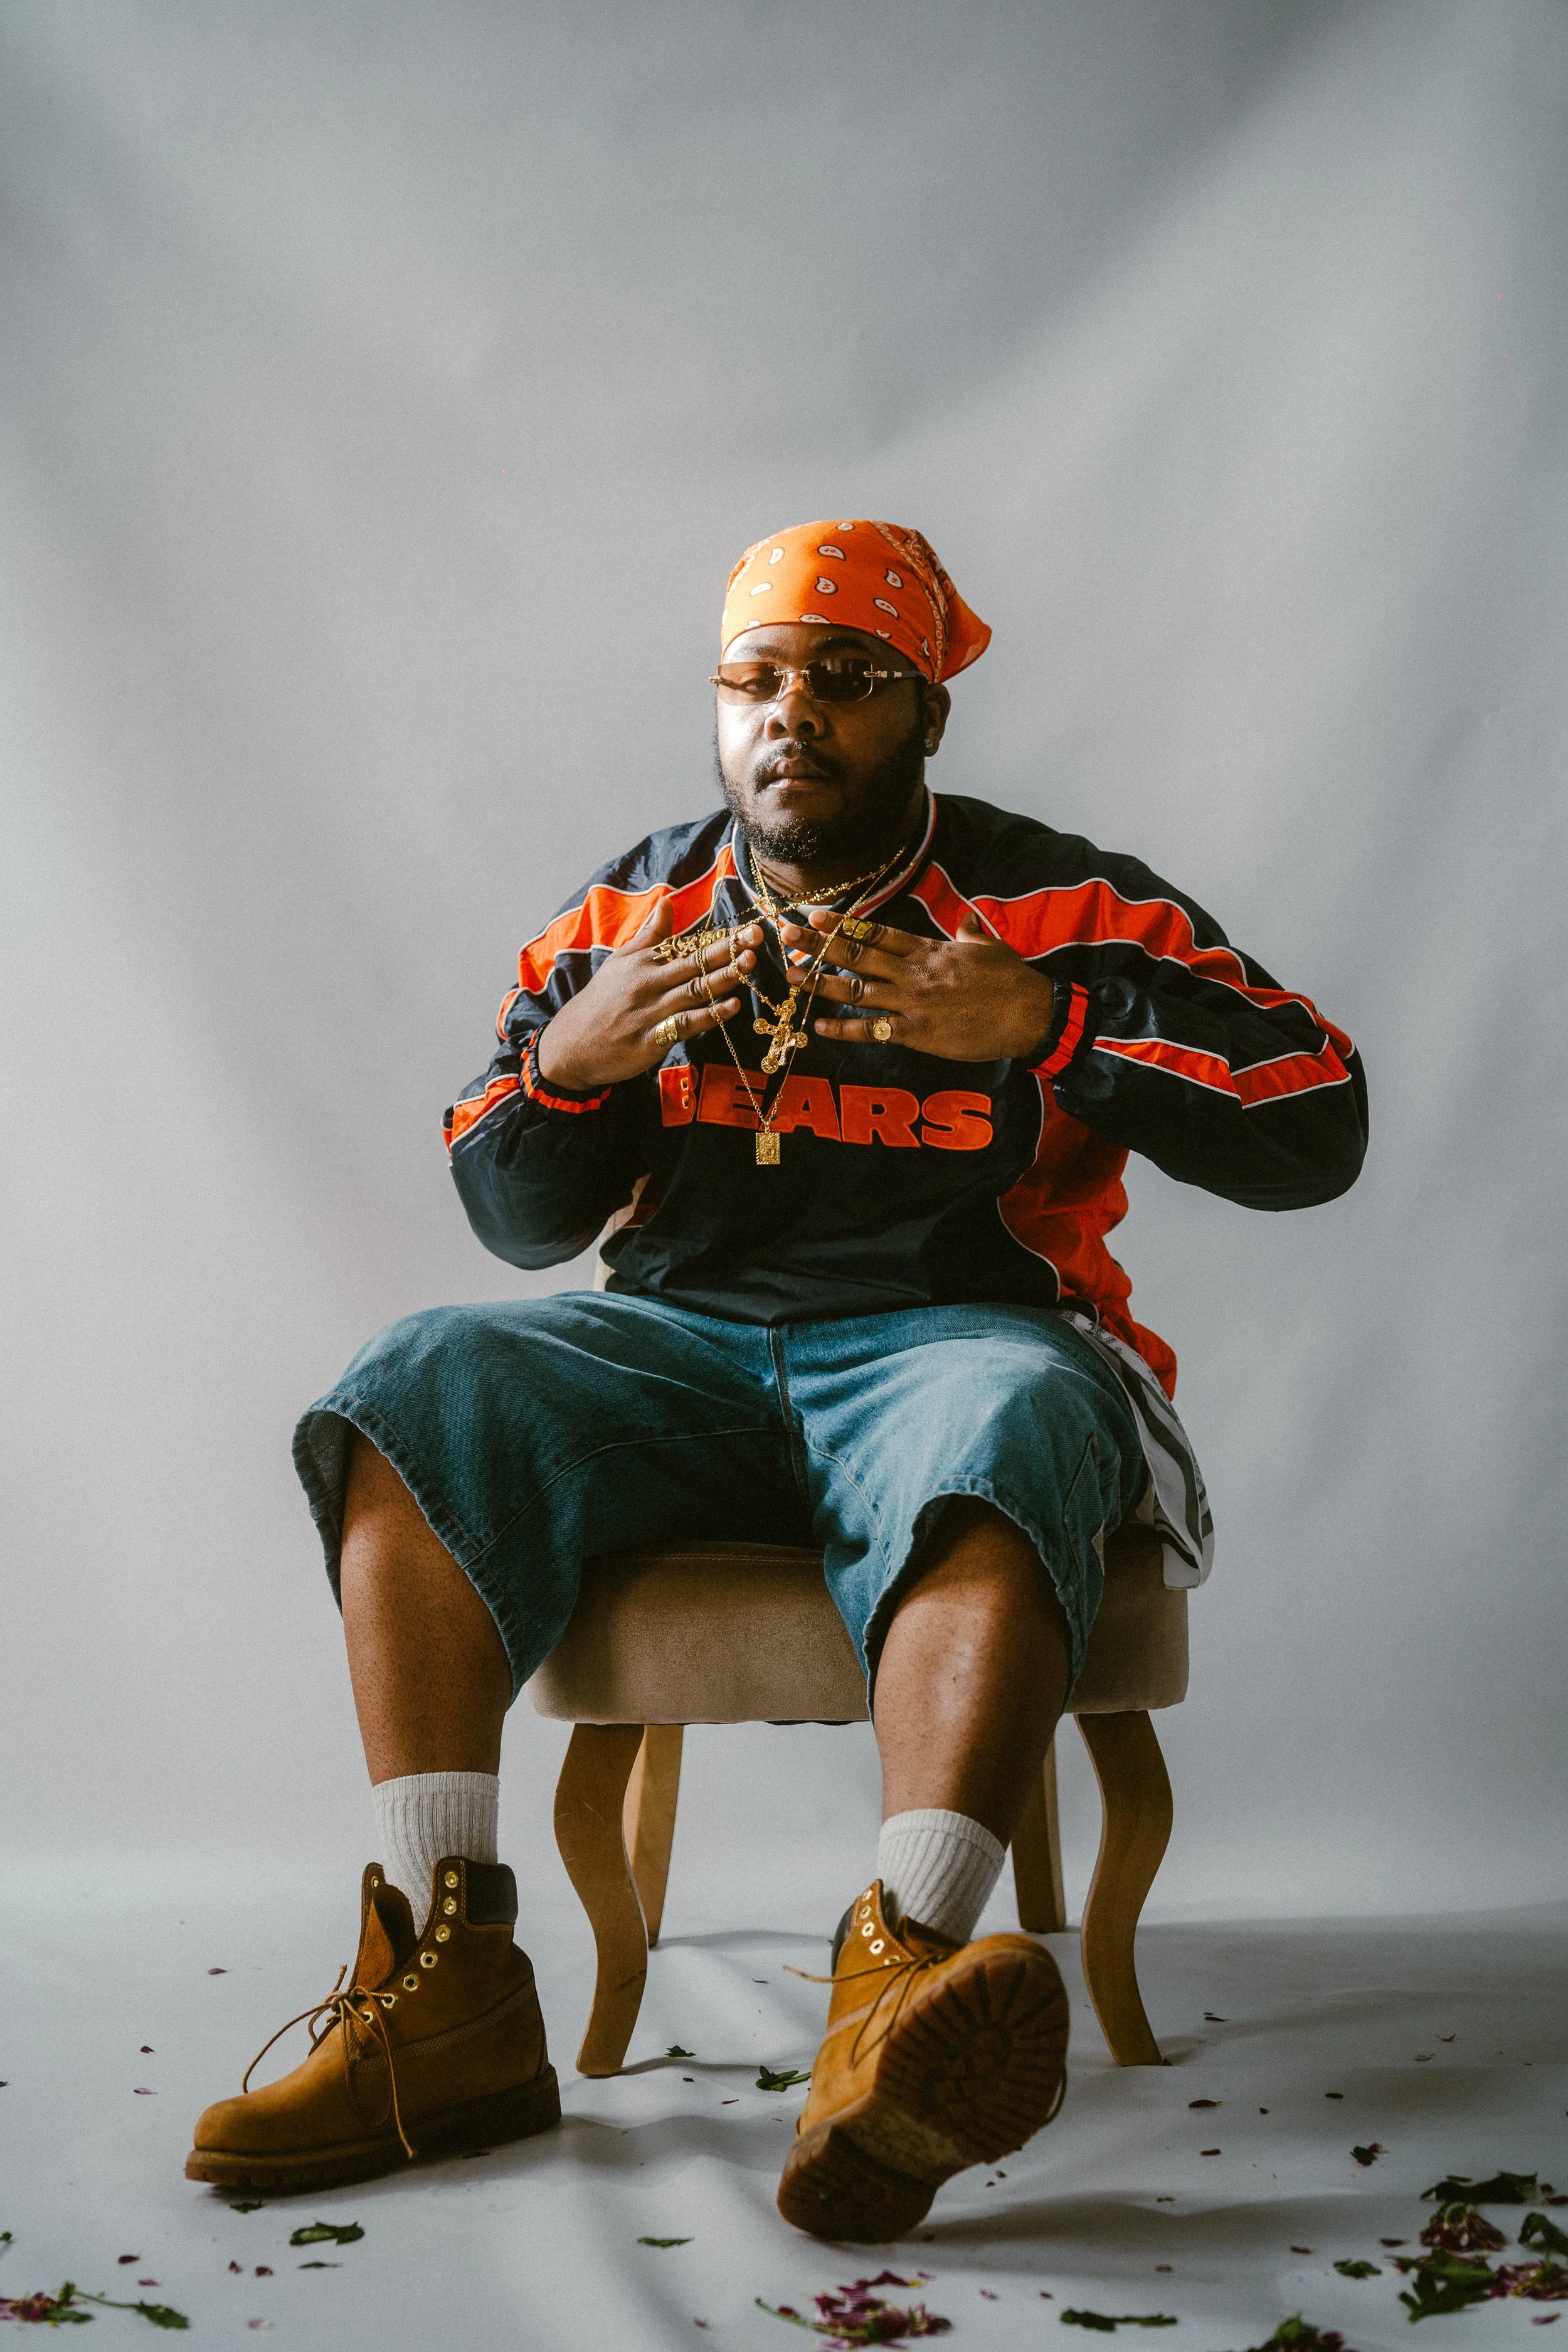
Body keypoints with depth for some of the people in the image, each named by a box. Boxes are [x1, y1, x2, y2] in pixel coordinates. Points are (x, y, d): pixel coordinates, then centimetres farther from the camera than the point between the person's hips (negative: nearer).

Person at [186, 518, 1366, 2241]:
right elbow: (516, 1219, 15)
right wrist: (567, 1065, -7)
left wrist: (1047, 1028, -16)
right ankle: (448, 1993, -29)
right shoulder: (627, 919, 13)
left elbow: (1315, 1126, -5)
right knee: (419, 1391, -23)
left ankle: (894, 2000, -54)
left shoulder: (1058, 913, 3)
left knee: (1001, 1431, -38)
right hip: (680, 1339, 3)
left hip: (955, 1334, -3)